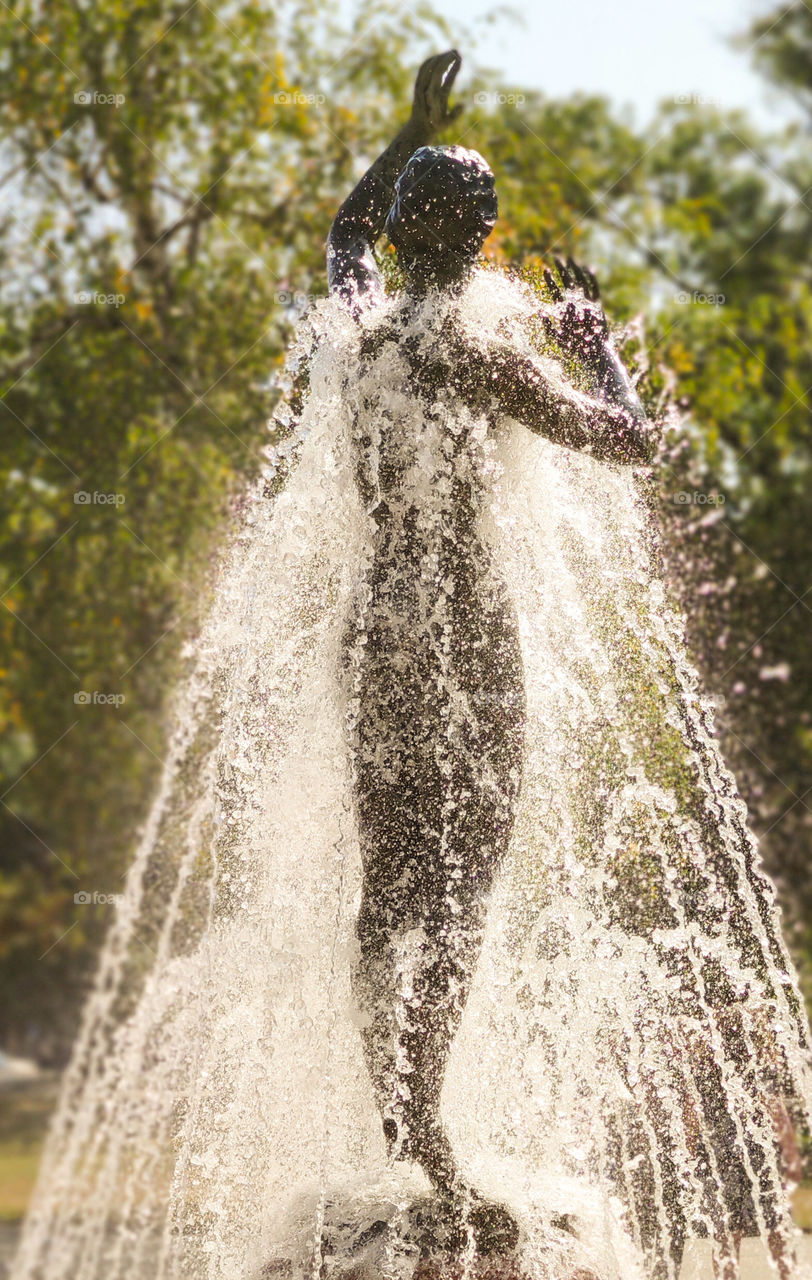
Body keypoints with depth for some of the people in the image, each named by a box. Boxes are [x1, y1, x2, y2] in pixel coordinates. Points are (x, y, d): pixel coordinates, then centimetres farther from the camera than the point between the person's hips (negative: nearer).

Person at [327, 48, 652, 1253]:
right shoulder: (479, 358, -11)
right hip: (462, 624, -6)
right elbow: (630, 437, -3)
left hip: (375, 618, 6)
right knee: (460, 879, -6)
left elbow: (347, 232, 31)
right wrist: (593, 335, 13)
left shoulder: (362, 327, 6)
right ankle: (422, 1135, -16)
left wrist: (415, 126, 38)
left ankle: (389, 1129, 8)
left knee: (389, 884, 8)